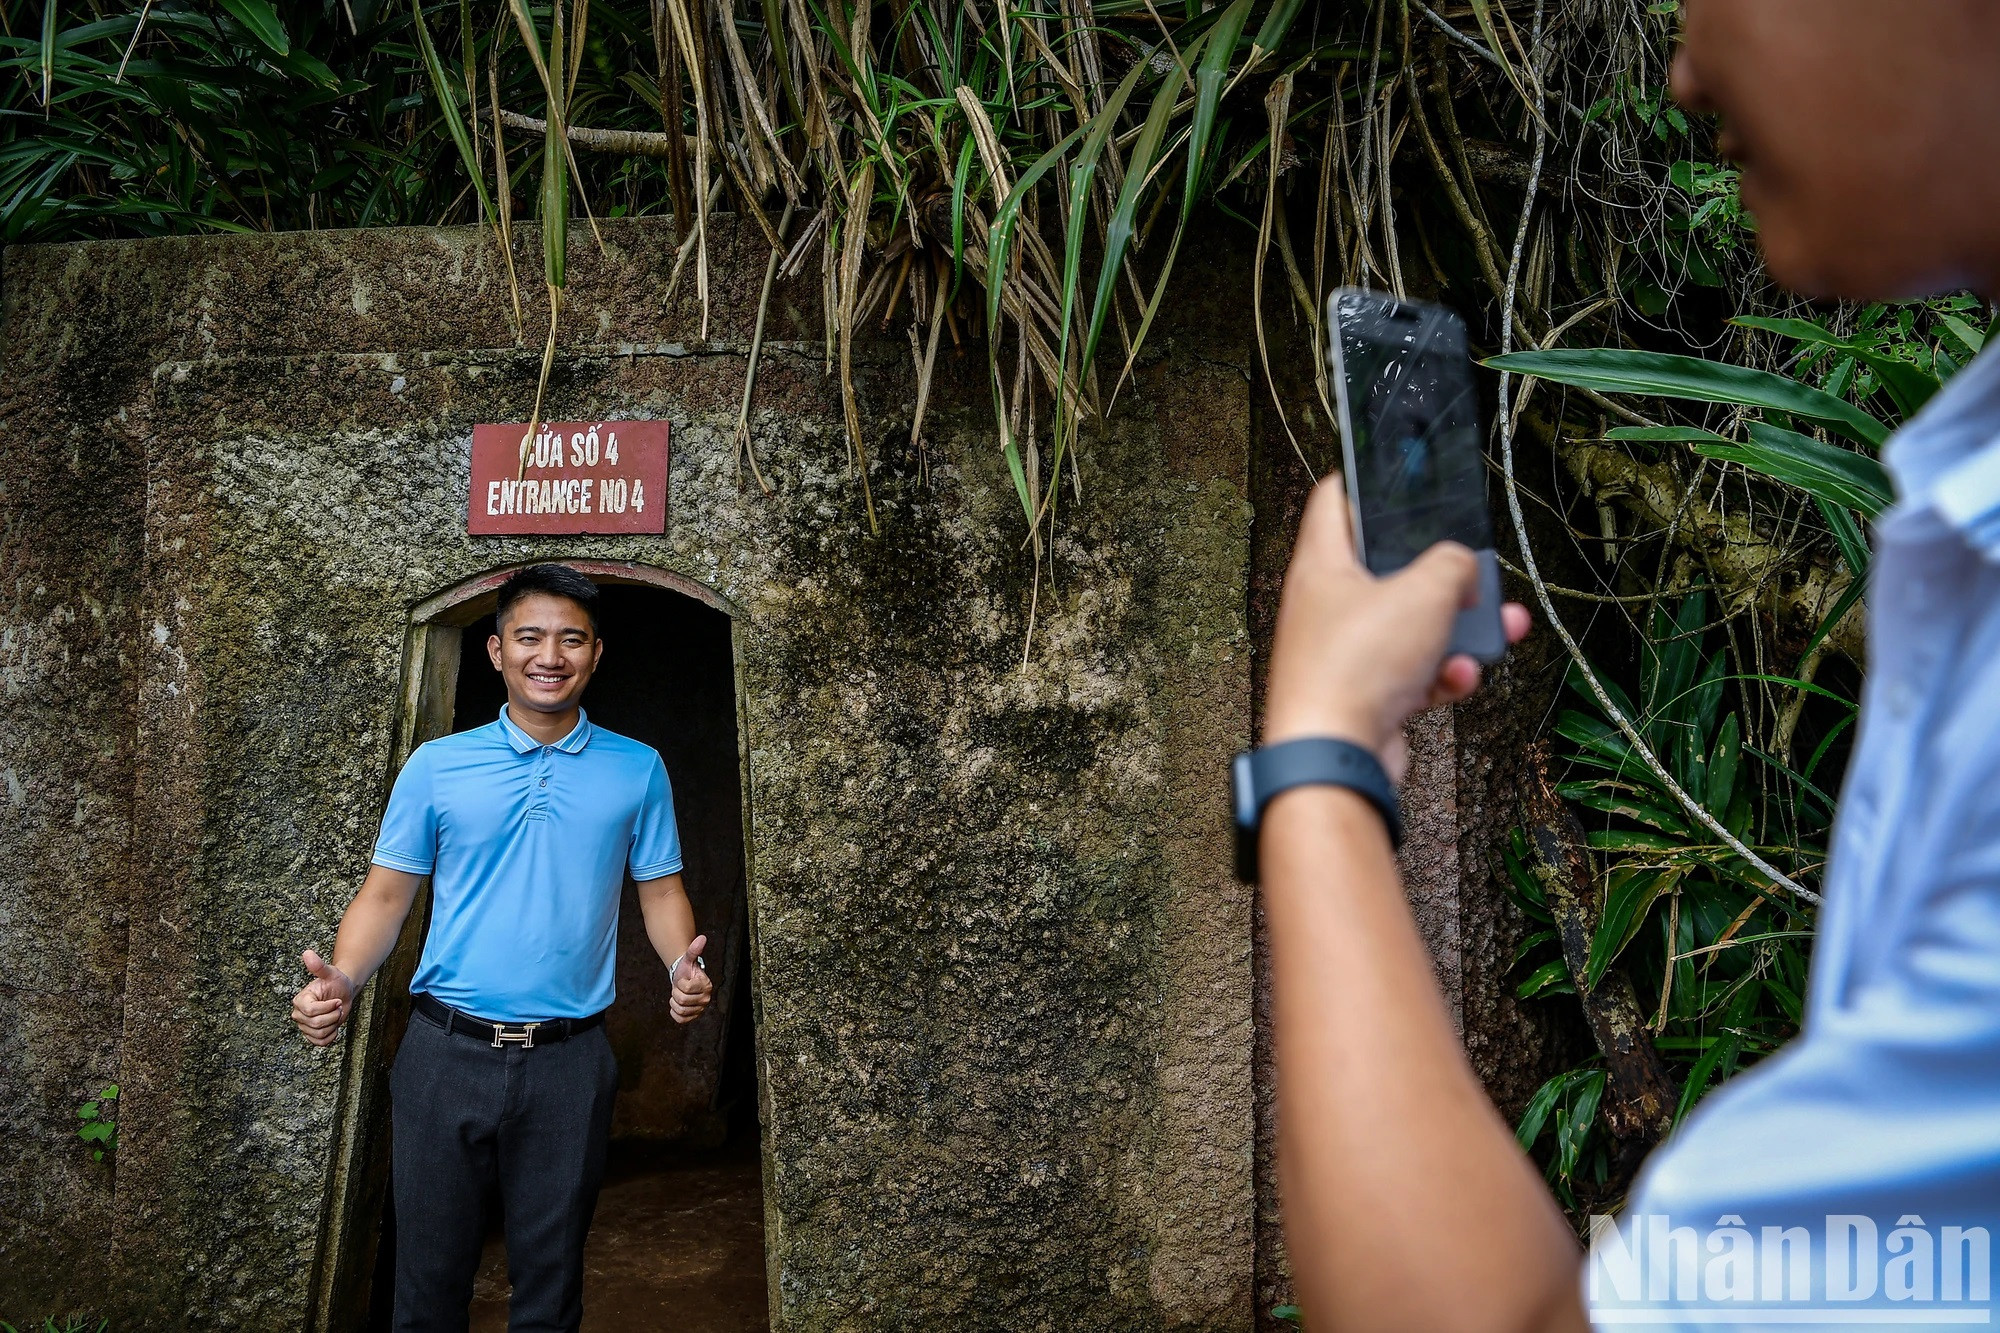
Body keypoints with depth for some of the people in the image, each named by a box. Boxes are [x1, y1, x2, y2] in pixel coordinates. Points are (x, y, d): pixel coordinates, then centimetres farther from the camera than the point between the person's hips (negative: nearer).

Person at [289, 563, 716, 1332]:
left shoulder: (638, 770, 4)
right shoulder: (437, 765, 2)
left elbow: (660, 891, 7)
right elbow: (387, 894, 4)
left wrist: (684, 967, -13)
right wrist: (341, 980, -14)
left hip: (568, 1062, 0)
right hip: (447, 1054, 0)